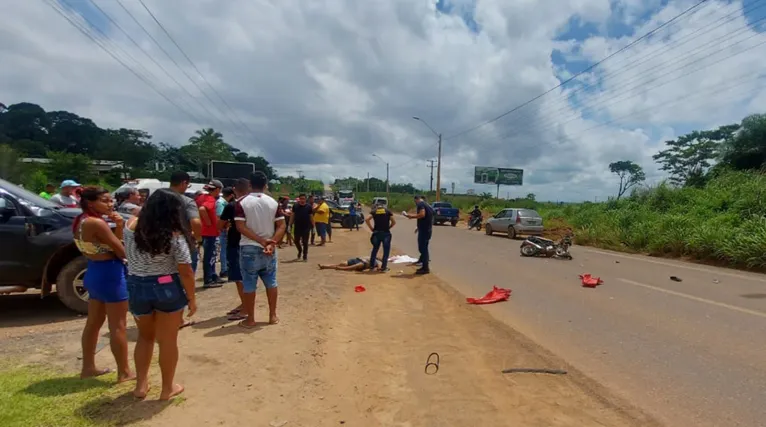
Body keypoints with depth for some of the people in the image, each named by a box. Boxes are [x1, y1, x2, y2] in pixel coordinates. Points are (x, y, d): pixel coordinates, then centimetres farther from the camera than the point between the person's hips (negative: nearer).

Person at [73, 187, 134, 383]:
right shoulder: (97, 223, -21)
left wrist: (118, 227, -7)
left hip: (95, 272, 10)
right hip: (109, 273, -10)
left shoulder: (81, 221, 8)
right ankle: (124, 372, 9)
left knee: (93, 322, 19)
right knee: (118, 326, 0)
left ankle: (88, 367, 31)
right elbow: (122, 251, -20)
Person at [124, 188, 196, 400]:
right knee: (168, 340, 9)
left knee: (145, 337, 24)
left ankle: (141, 385, 30)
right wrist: (191, 298, -5)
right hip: (167, 289, -4)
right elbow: (185, 272, -15)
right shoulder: (175, 236, -17)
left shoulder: (131, 226, -6)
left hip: (136, 288, 5)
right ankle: (167, 388, 22)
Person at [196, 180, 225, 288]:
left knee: (211, 255, 17)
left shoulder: (202, 196, 9)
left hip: (205, 231, 9)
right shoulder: (211, 199, -18)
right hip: (210, 231, -9)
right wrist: (208, 222, -22)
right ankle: (208, 281, 5)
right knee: (209, 256, -2)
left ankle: (213, 276, 26)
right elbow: (202, 209, -35)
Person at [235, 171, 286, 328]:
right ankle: (273, 316, 21)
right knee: (271, 282, 13)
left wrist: (262, 241, -15)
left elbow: (240, 227, -14)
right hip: (268, 249, 3)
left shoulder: (242, 203, -6)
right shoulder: (273, 202, 1)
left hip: (249, 249, -2)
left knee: (249, 285, 7)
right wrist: (271, 243, -12)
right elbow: (282, 226, -6)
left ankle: (250, 319, 15)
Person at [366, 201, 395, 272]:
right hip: (386, 233, -2)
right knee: (386, 250, 6)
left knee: (375, 249, 16)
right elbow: (394, 222, 2)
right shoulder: (388, 211, 10)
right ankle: (383, 267, 4)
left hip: (377, 233, 2)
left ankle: (372, 266, 20)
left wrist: (371, 228, 2)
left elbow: (367, 220, -6)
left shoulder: (374, 211, 9)